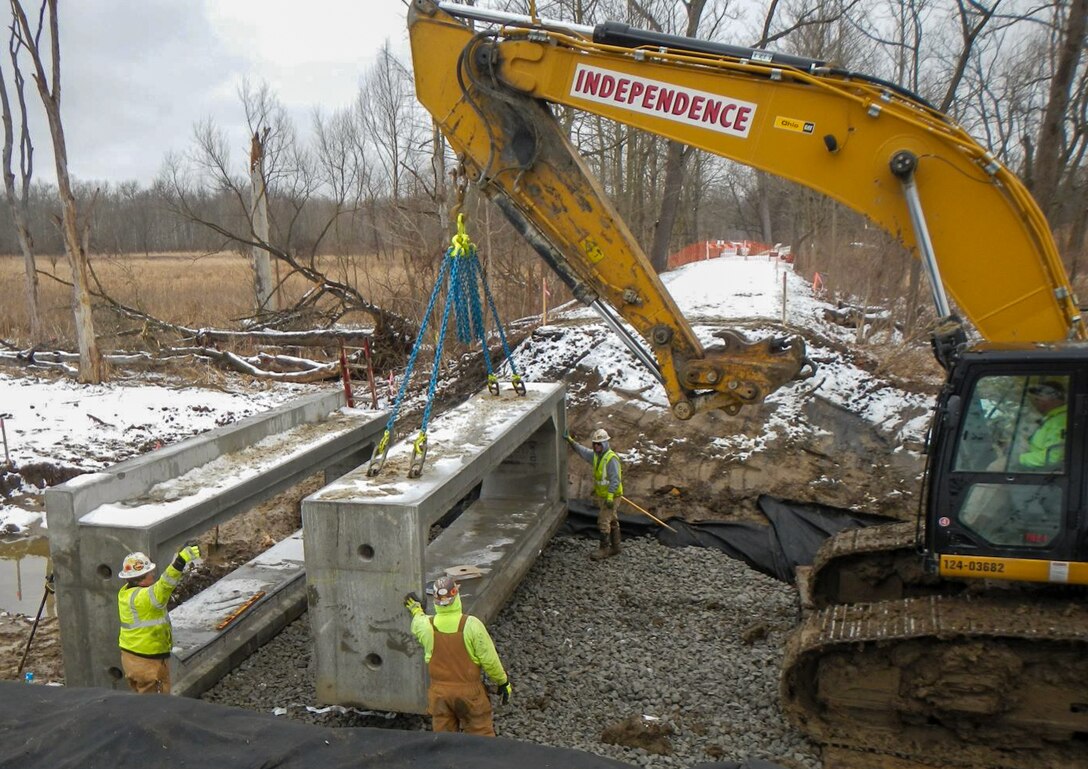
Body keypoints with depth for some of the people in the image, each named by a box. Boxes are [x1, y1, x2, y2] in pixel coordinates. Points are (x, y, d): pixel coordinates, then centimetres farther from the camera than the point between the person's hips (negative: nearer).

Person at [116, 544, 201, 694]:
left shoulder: (125, 592, 2)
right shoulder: (141, 597, -27)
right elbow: (163, 586, -45)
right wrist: (181, 561, -55)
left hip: (129, 657, 9)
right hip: (149, 663, -9)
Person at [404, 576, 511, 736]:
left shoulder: (426, 625, -12)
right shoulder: (471, 624, -21)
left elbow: (417, 625, 15)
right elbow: (489, 659, -14)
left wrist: (416, 610, 38)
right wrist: (503, 682, 2)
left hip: (439, 693, 3)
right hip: (469, 691, -2)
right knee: (481, 736, 13)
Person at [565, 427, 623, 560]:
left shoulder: (611, 458, -22)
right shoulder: (596, 455, 6)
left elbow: (615, 479, -25)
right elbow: (583, 451, 21)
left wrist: (610, 497, -27)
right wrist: (570, 441, 15)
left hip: (609, 496, -9)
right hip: (601, 495, 9)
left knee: (603, 522, -6)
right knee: (612, 521, 17)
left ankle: (604, 549, 2)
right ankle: (615, 547, 26)